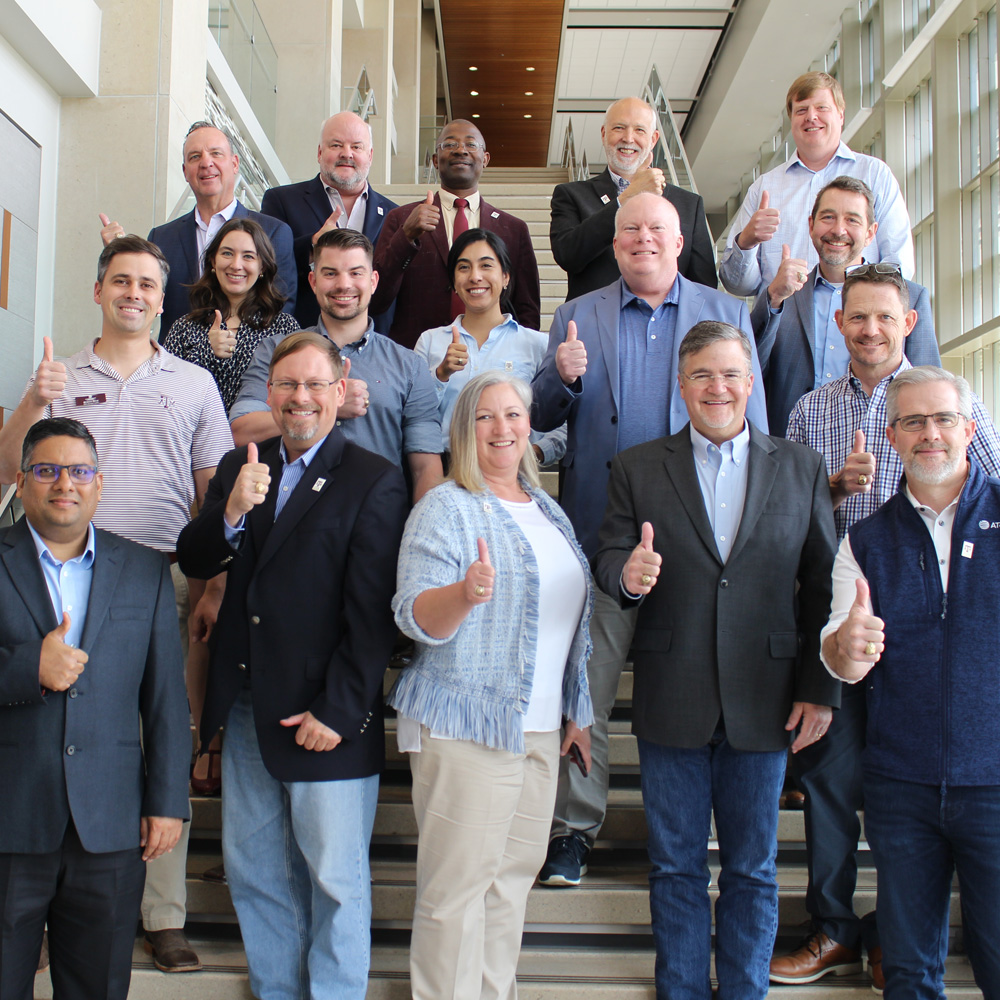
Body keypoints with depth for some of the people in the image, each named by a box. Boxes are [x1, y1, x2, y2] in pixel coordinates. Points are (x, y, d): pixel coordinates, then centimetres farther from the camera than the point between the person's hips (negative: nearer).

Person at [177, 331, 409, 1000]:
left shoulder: (374, 481, -9)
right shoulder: (239, 468, 9)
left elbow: (371, 612, -13)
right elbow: (194, 562, 2)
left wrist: (338, 711, -15)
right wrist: (231, 513, -18)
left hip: (327, 718, -6)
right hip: (246, 710, 6)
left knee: (335, 880, 8)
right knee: (253, 873, 19)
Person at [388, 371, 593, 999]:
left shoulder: (547, 511, 14)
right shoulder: (446, 508, -8)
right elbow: (416, 618, -16)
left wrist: (577, 714, 19)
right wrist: (467, 593, -37)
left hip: (541, 727, 7)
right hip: (466, 727, -7)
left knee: (515, 874, 14)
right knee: (458, 887, -2)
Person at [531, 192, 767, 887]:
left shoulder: (728, 314, 8)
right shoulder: (579, 316, 9)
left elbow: (753, 426, 7)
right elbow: (542, 418, 7)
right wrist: (563, 377, -15)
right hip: (601, 530, 0)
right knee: (586, 687, 4)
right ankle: (575, 828, 18)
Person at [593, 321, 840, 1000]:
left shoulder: (801, 468, 5)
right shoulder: (636, 468, 5)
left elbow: (822, 586, 3)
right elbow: (610, 560, -1)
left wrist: (820, 689, -2)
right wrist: (627, 575, -25)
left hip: (764, 704, 0)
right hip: (671, 703, 0)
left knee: (752, 868, 12)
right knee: (676, 867, 11)